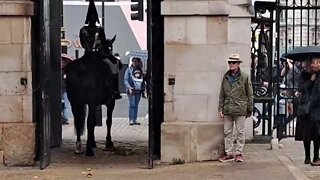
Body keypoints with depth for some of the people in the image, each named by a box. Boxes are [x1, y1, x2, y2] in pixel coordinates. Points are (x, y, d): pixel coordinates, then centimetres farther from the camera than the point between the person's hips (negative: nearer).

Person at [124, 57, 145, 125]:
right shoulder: (129, 70, 0)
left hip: (139, 90, 5)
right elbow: (126, 80, -6)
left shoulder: (140, 70, 13)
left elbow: (143, 80, 20)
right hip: (131, 90, -5)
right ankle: (130, 120, -8)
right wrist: (129, 87, -20)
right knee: (132, 105, -10)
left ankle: (134, 120, 11)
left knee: (136, 105, 7)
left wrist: (143, 88, 13)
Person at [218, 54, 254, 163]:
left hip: (240, 110, -4)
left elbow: (250, 95, 1)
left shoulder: (244, 77, -1)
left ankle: (239, 153, 11)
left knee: (240, 132, 3)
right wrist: (220, 109, 7)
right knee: (227, 132, 7)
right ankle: (229, 153, 15)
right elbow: (222, 95, 13)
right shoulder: (225, 77, 10)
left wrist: (249, 110, 0)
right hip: (227, 110, 4)